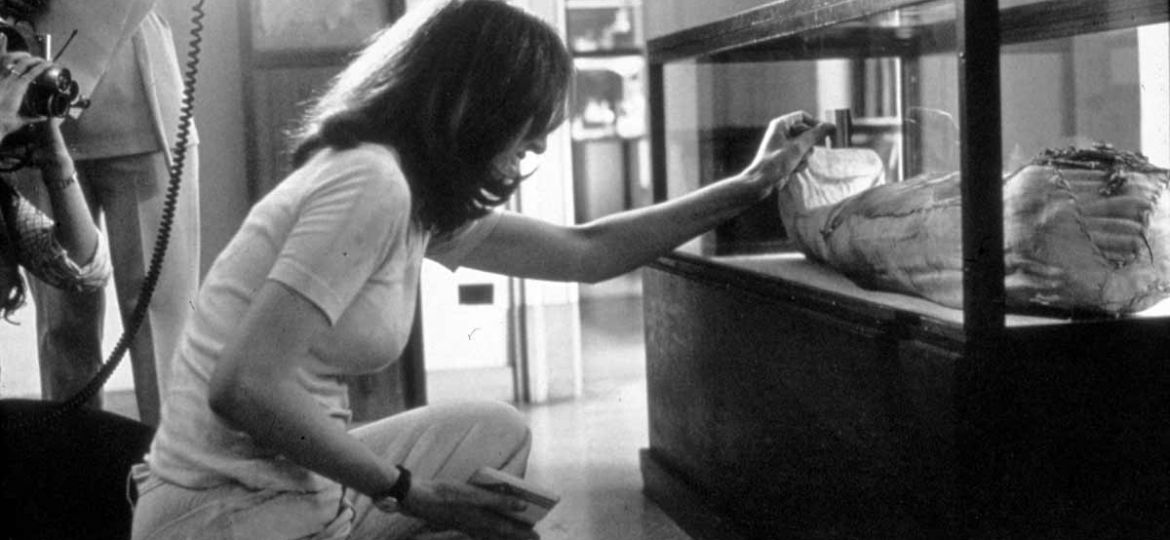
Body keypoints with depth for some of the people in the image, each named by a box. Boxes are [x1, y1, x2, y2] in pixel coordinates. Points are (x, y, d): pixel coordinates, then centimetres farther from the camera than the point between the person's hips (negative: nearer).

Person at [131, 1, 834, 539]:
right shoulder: (371, 184, -20)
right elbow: (244, 388, -26)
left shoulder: (427, 203, 8)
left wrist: (750, 186, 21)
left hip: (287, 482, 9)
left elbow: (585, 252, 17)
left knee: (496, 434, 14)